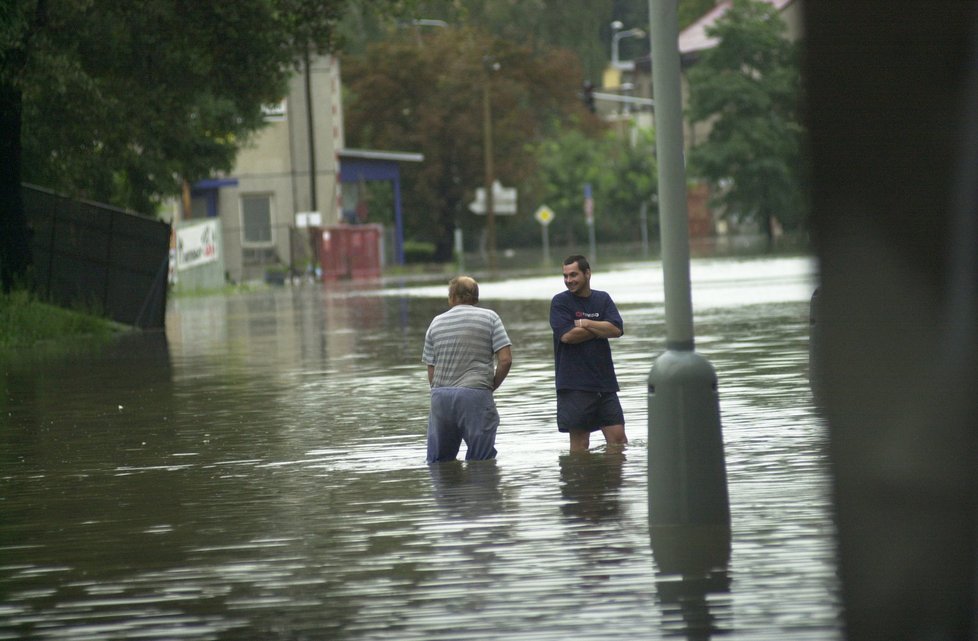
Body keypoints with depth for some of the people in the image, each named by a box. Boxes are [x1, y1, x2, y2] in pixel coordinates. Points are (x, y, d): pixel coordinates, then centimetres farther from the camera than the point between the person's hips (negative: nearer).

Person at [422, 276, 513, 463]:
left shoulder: (436, 323, 13)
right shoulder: (489, 318, 5)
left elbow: (431, 371, 12)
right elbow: (505, 360, -4)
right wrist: (492, 386, 9)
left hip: (440, 395, 3)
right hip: (475, 395, -3)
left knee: (438, 462, 12)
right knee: (481, 462, -1)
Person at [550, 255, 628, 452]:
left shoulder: (603, 299, 11)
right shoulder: (560, 302, 0)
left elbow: (617, 330, -4)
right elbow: (567, 335, -14)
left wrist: (584, 323, -9)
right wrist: (600, 329, -5)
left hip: (605, 381, 3)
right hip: (574, 384, -3)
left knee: (618, 437, 1)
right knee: (579, 440, -1)